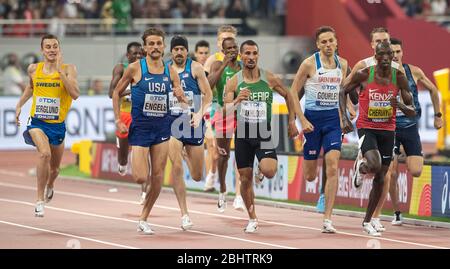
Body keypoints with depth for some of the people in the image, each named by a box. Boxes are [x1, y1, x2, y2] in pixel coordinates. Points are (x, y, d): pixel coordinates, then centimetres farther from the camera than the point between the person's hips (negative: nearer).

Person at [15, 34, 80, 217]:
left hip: (58, 125, 1)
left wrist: (60, 70, -26)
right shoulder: (33, 69, 0)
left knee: (54, 168, 16)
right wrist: (19, 105, 13)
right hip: (37, 122, -1)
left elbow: (75, 94, -24)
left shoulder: (68, 69, -9)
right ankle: (40, 200, -20)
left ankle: (49, 186, 55)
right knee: (45, 153, -30)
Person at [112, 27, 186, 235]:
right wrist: (118, 120, -4)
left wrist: (180, 96, -15)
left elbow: (184, 99, 8)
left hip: (162, 127, 3)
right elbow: (117, 92, 3)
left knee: (158, 176, 1)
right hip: (140, 127, -3)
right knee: (140, 178, -12)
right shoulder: (135, 68, -6)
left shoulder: (170, 71, 3)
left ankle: (143, 219, 14)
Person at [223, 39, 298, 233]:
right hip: (243, 135, 1)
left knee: (268, 171, -24)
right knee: (245, 178, 6)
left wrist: (292, 122, 11)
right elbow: (225, 111, -11)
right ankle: (252, 219, 23)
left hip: (264, 134, -1)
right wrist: (237, 101, -31)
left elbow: (287, 96, 13)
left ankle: (267, 165, 15)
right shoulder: (234, 82, -4)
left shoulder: (270, 79, -4)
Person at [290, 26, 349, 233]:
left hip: (333, 118, 3)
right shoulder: (310, 64, -8)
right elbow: (293, 92, -5)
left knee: (332, 167, -13)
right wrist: (302, 120, -11)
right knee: (310, 176, 4)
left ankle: (327, 219, -10)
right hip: (313, 117, -3)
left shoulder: (342, 64, 5)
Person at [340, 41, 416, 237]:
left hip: (388, 130, 3)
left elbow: (412, 112, -1)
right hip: (366, 127, -3)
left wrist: (401, 105, -24)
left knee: (380, 178, 5)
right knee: (375, 166, -28)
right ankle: (361, 166, 11)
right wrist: (344, 118, -5)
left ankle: (367, 221, 19)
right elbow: (343, 91, 6)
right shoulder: (364, 75, -11)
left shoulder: (399, 78, -5)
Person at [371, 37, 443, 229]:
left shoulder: (414, 72, -2)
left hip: (410, 127, 2)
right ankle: (396, 212, 7)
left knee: (416, 172, -12)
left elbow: (433, 90, 12)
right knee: (391, 173, -8)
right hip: (390, 127, -2)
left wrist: (438, 115, 13)